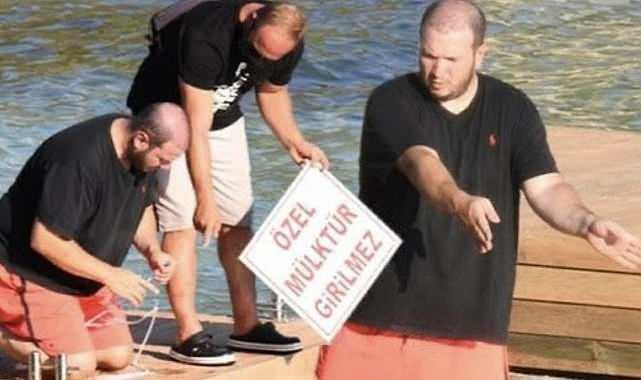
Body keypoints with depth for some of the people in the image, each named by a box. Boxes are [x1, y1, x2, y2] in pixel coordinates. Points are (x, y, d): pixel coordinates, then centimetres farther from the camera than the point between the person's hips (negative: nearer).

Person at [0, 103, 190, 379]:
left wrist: (152, 250, -6)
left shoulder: (142, 154, -5)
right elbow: (45, 241, -31)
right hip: (29, 272, -9)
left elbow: (143, 207, 15)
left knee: (118, 356, 4)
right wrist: (110, 275, -25)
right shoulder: (80, 160, -33)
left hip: (82, 275, 9)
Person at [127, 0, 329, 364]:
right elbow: (196, 129, -33)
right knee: (182, 221, -14)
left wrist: (295, 141, -8)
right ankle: (189, 335, -15)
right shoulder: (206, 36, -38)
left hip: (223, 119, 6)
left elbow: (272, 90, 7)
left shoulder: (286, 47, -17)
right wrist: (206, 199, -30)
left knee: (238, 221, 4)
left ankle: (247, 326, 11)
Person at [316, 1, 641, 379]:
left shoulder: (512, 110, 2)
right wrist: (460, 203, -48)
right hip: (379, 308, -1)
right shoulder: (391, 103, -8)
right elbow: (421, 163, -26)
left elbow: (546, 186, -8)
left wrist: (586, 222, -30)